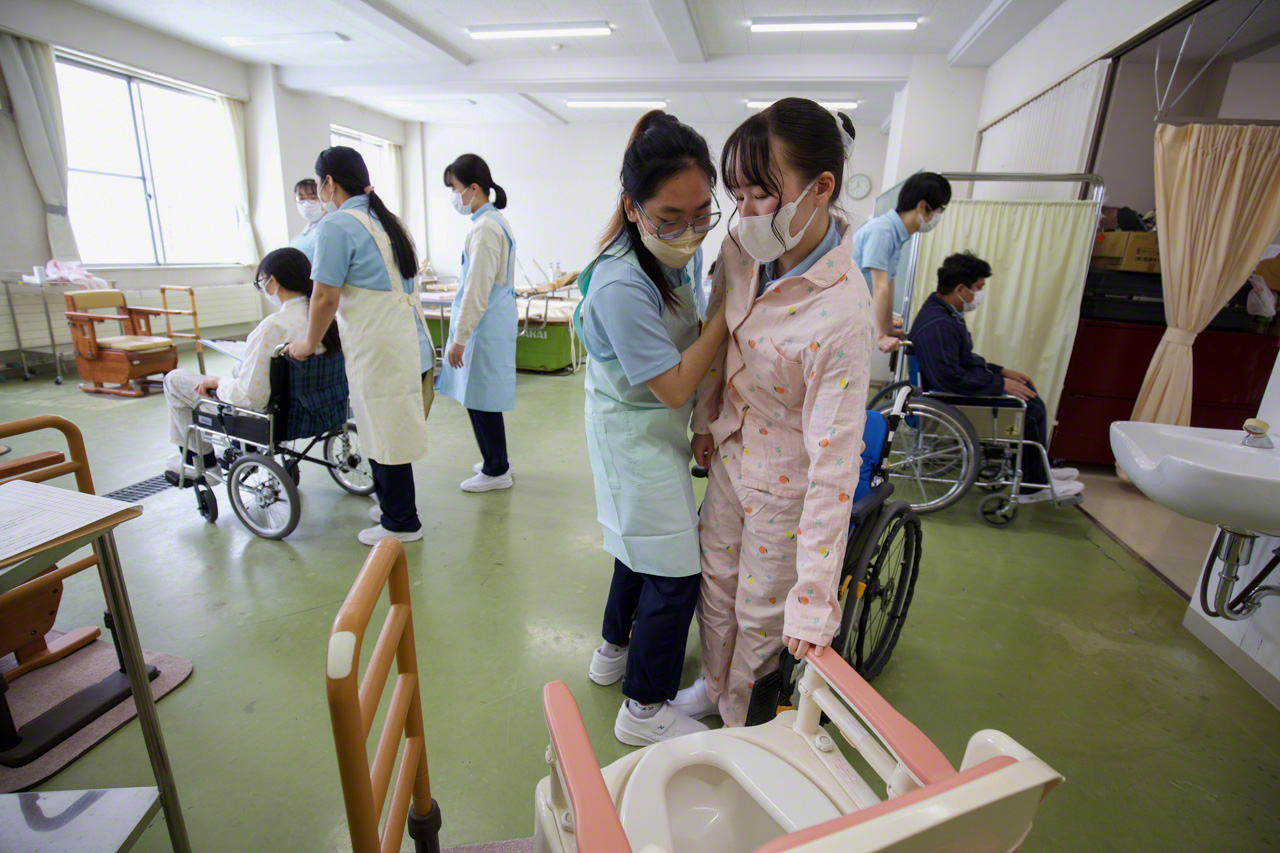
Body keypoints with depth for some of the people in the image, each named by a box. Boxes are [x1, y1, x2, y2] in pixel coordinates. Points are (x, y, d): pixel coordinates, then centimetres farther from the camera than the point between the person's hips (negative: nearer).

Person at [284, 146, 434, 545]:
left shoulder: (336, 226, -9)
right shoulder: (386, 220, 17)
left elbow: (326, 297, -13)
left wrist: (309, 343, 3)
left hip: (379, 350, -9)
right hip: (412, 344, 9)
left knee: (387, 436, 2)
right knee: (385, 433, 18)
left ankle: (401, 523, 15)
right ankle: (393, 506, 31)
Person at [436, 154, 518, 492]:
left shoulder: (485, 227, -16)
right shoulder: (495, 220, 15)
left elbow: (477, 290, -19)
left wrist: (459, 338, -16)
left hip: (485, 325, -10)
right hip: (494, 321, 10)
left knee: (481, 400, 0)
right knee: (481, 399, 16)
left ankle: (496, 471, 13)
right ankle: (496, 462, 29)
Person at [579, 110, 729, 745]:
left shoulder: (682, 250, -2)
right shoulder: (621, 286, -29)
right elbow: (674, 386, -26)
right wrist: (731, 310, -23)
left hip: (655, 426, 9)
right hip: (636, 433, -9)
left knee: (644, 544, 23)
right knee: (675, 570, 0)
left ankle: (615, 651, 47)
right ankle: (646, 709, 22)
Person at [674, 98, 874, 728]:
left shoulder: (842, 315, -32)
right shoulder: (741, 251, -11)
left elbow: (834, 463, -30)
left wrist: (813, 600, -26)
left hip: (786, 483, -6)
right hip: (730, 456, 7)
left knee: (762, 611, 16)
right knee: (716, 581, 24)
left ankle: (738, 720, 47)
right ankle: (713, 685, 53)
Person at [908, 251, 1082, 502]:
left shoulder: (945, 312, 10)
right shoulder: (937, 325, -25)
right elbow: (949, 378, -33)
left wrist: (1001, 371, 12)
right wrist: (1000, 384, -22)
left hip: (961, 386, 11)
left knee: (1030, 396, 17)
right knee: (1031, 407, -12)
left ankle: (1038, 471, 27)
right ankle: (1031, 486, 4)